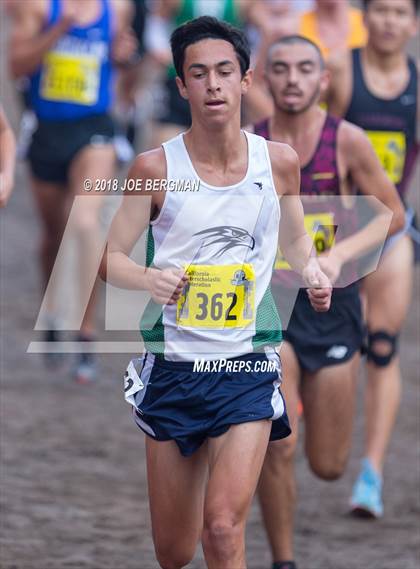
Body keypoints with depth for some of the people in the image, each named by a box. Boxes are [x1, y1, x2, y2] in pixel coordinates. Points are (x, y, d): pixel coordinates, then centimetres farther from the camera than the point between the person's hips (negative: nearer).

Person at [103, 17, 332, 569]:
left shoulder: (278, 161, 0)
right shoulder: (156, 167, -5)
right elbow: (110, 257, 0)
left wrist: (313, 274, -2)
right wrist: (148, 278, -21)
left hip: (248, 365, 0)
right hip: (172, 363, 0)